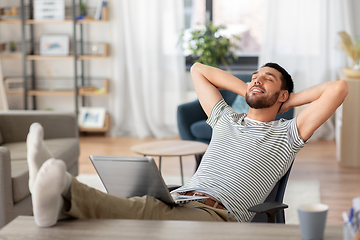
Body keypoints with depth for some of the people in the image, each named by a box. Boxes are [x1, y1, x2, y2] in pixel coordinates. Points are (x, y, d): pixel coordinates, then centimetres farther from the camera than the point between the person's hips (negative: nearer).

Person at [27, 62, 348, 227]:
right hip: (179, 198, 5)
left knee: (148, 213, -37)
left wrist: (290, 100, 22)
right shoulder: (226, 119, 33)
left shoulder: (287, 133, 18)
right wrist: (247, 92, 38)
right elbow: (198, 70, 43)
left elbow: (338, 88, 10)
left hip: (218, 214, -5)